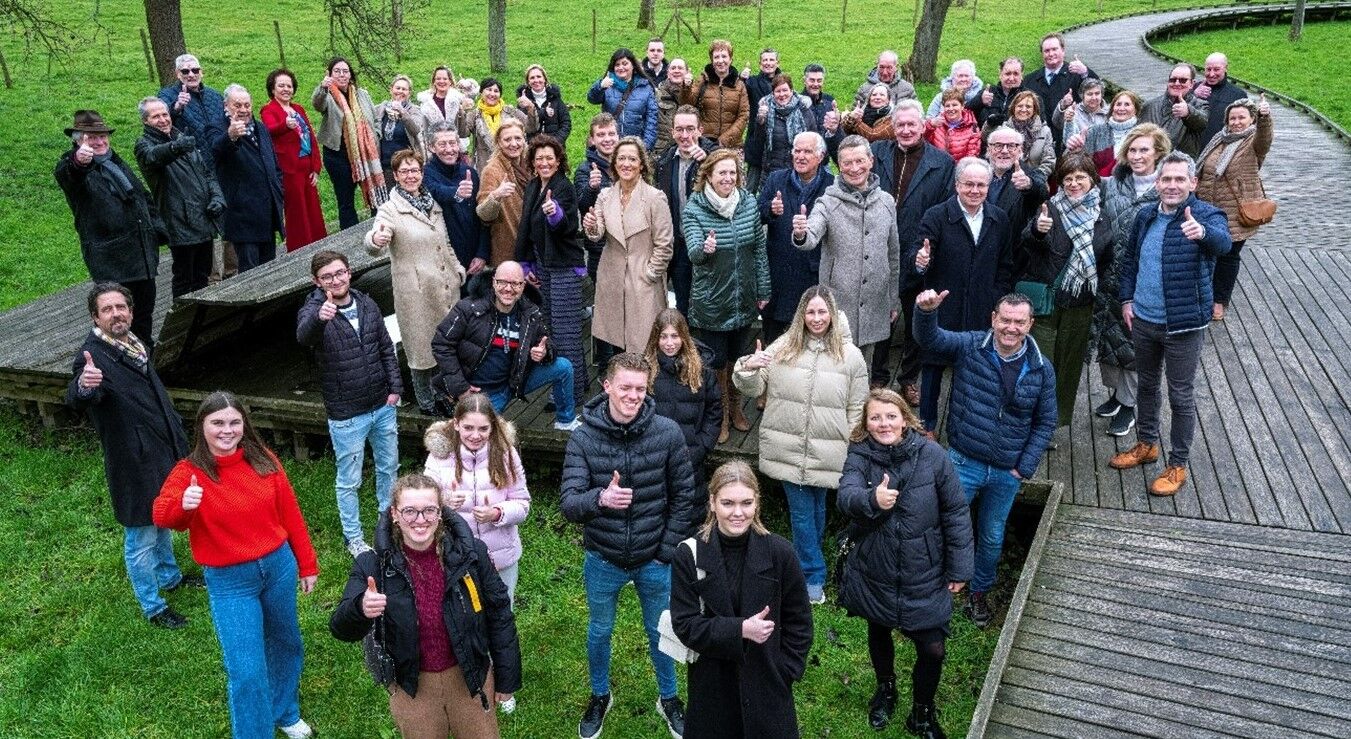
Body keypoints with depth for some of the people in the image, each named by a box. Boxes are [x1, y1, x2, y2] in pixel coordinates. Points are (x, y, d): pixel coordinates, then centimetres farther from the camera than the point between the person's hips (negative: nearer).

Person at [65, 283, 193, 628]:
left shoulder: (133, 345, 4)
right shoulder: (93, 356, -22)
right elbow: (76, 402, -41)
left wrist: (178, 440, 22)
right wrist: (83, 386, -65)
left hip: (164, 456, 9)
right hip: (134, 466, -8)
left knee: (163, 522, 28)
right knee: (141, 539, 7)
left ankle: (169, 577, 49)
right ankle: (153, 607, 23)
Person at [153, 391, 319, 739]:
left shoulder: (263, 460, -4)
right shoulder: (189, 472, -11)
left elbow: (290, 514, 3)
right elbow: (161, 515, -28)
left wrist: (307, 564, 7)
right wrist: (182, 505, -50)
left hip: (279, 566, 4)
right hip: (230, 582, -4)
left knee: (285, 644, 22)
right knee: (247, 671, -3)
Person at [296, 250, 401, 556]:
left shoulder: (367, 305, 0)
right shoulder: (313, 310, -15)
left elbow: (387, 349, 9)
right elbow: (303, 336, -40)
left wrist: (394, 387, 1)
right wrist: (319, 317, -61)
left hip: (383, 406, 5)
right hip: (346, 416, -5)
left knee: (388, 467, 22)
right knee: (349, 481, 10)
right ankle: (353, 537, 30)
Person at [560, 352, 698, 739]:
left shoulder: (668, 432, -15)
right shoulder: (583, 438, -17)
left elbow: (684, 496, -6)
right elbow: (568, 503, -22)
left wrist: (667, 551, -7)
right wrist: (600, 499, -44)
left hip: (654, 560, 0)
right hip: (603, 561, 0)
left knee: (660, 633, 20)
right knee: (599, 632, 22)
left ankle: (668, 698, 47)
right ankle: (600, 696, 49)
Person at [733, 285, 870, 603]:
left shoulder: (851, 356, -3)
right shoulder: (783, 347, 0)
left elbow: (857, 410, 2)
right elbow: (754, 388, 4)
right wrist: (748, 368, -17)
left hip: (826, 453, 0)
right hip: (788, 448, 1)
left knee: (816, 509, 15)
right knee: (801, 511, 6)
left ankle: (807, 561, 39)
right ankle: (814, 576, 20)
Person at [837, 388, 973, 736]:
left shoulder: (932, 455, -14)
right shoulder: (860, 456, -12)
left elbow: (956, 512, -8)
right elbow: (846, 496, -30)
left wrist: (959, 568, -7)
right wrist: (871, 499, -53)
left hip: (924, 576, -1)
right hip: (874, 574, 1)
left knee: (932, 649, 2)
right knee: (878, 633, 23)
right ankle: (885, 688, 53)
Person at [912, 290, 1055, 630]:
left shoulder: (1042, 368, -5)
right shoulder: (969, 346, -10)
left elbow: (1045, 423, 2)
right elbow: (930, 338, -25)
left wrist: (1024, 468, -4)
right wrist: (926, 311, -48)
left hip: (1008, 473, 2)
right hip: (963, 462, -2)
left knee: (992, 538, 20)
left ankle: (979, 593, 43)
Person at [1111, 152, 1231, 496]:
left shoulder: (1207, 215, -15)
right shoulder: (1146, 216, 2)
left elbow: (1223, 242, -37)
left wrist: (1203, 232, -59)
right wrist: (1127, 300, 8)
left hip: (1183, 325, -6)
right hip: (1143, 320, 6)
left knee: (1181, 396, 6)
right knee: (1147, 384, 22)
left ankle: (1177, 465, 20)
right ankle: (1146, 444, 41)